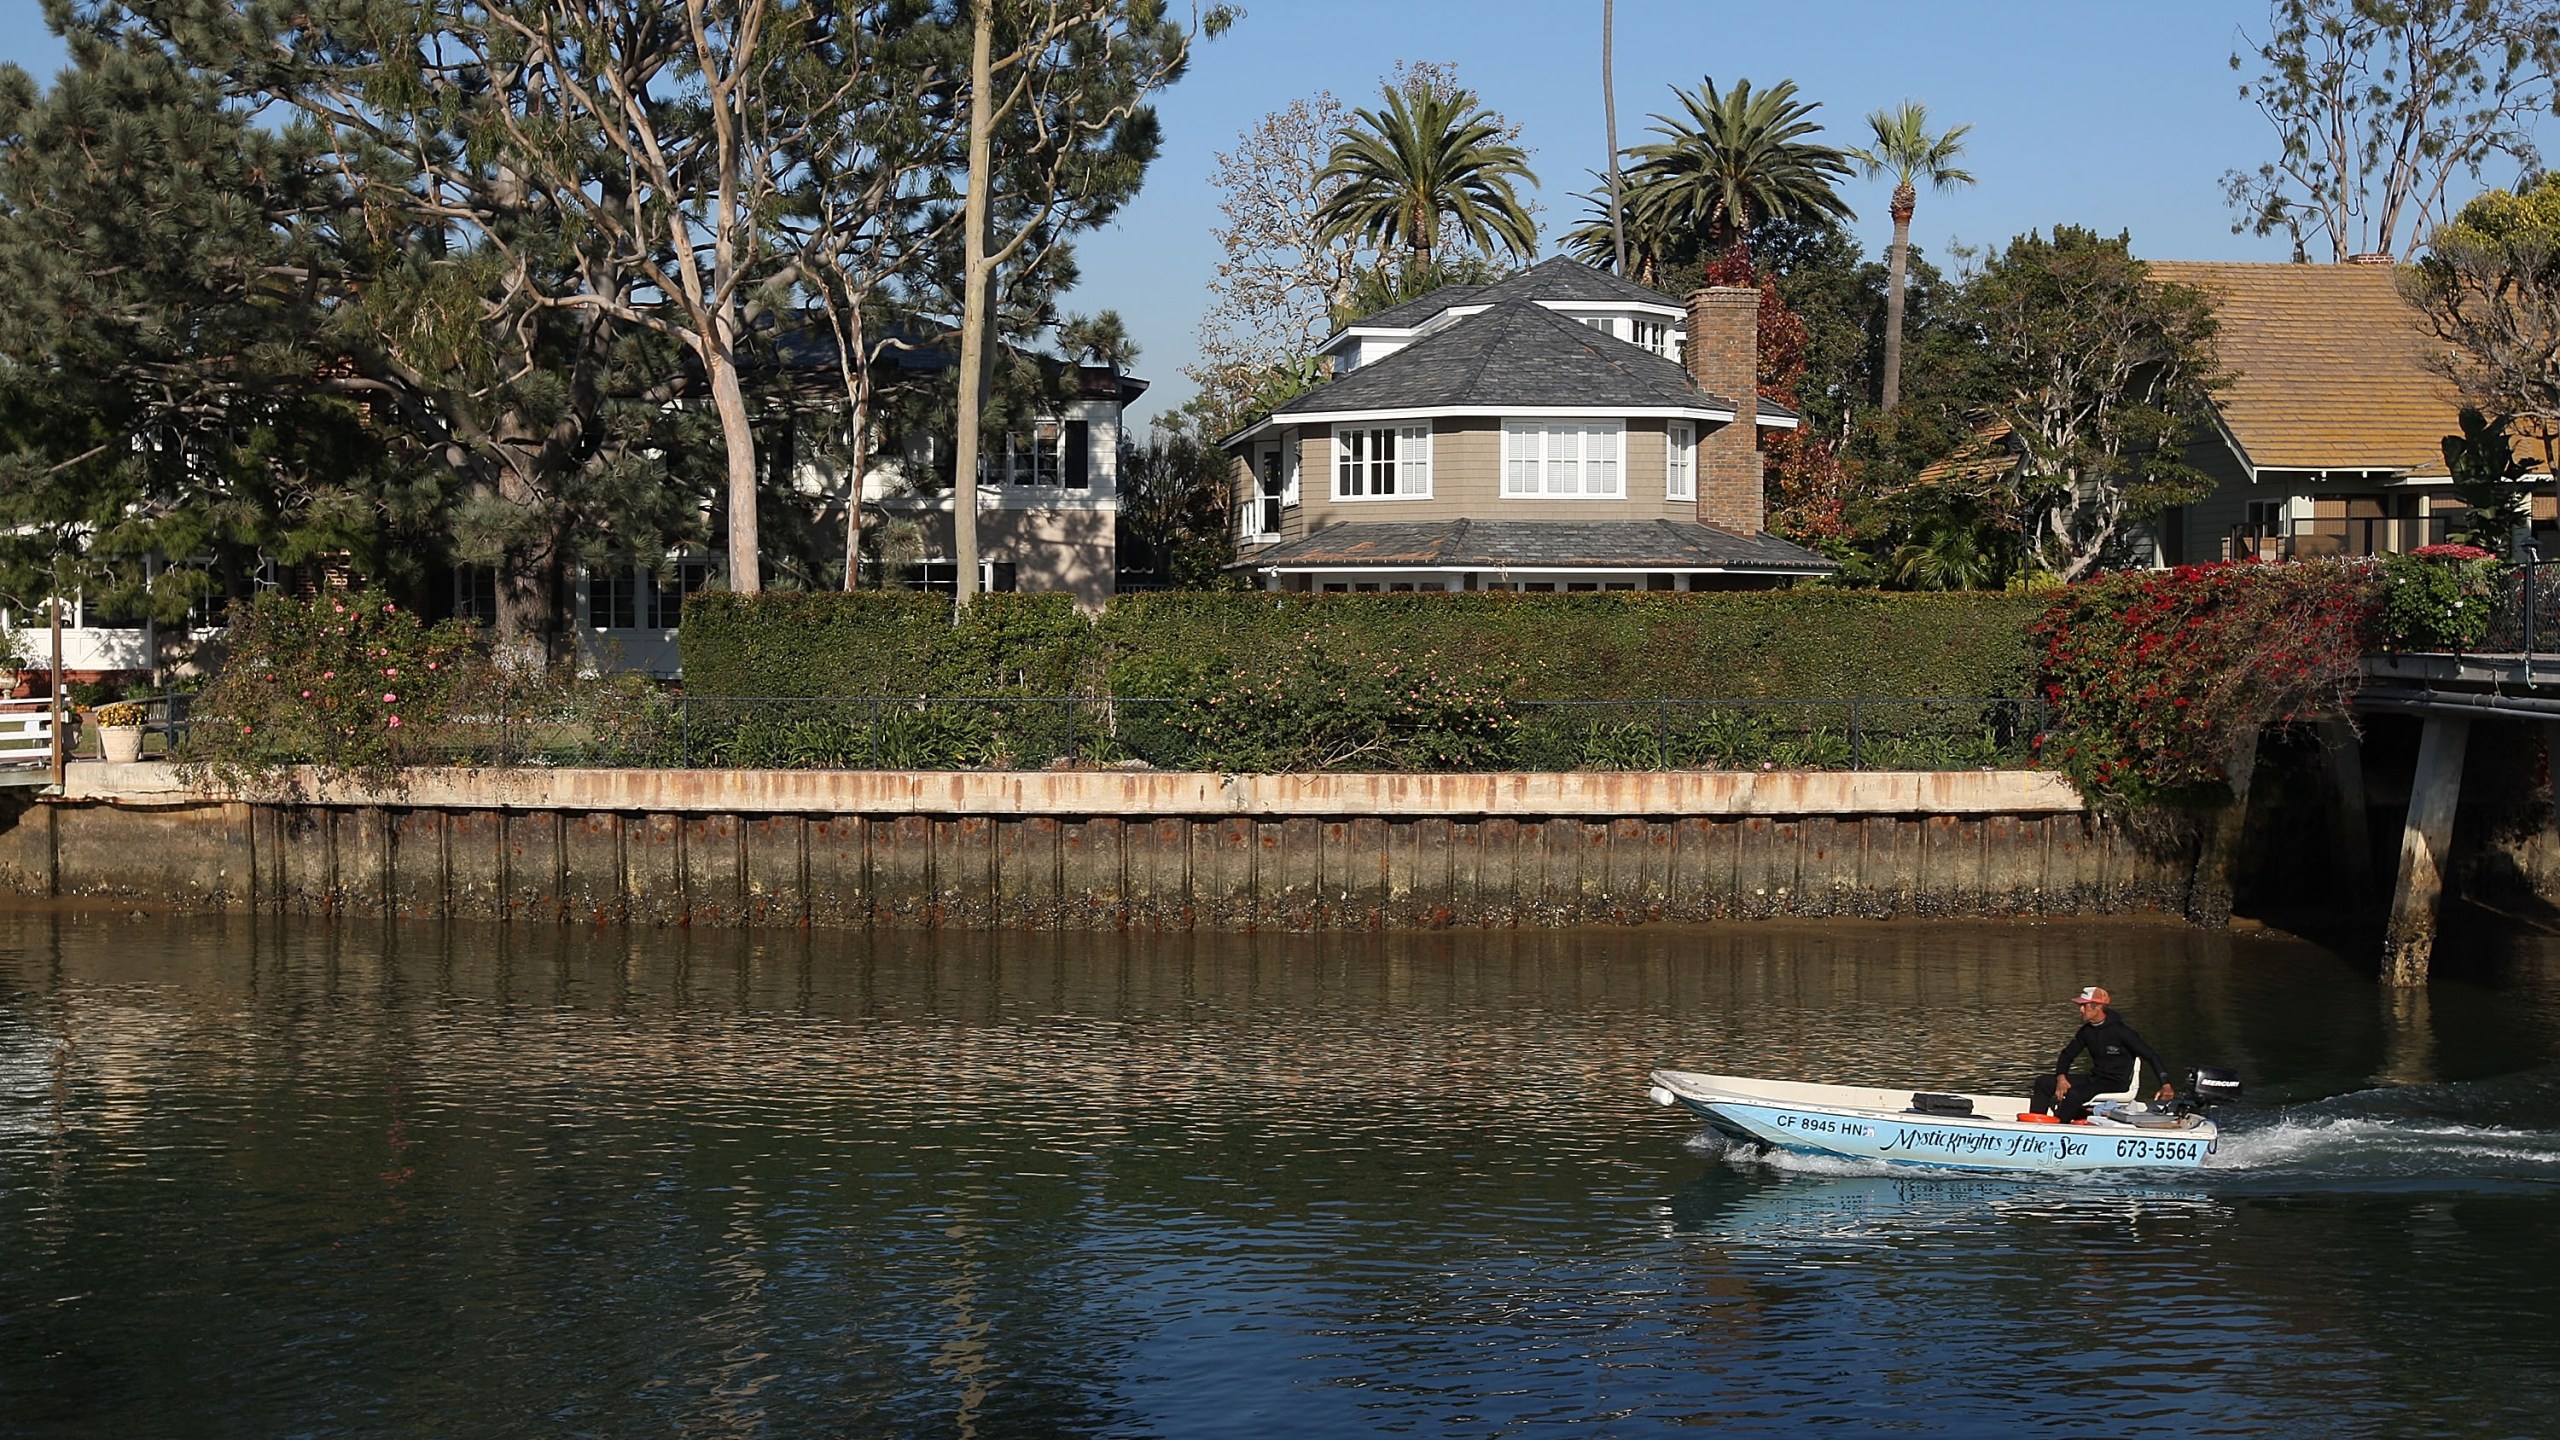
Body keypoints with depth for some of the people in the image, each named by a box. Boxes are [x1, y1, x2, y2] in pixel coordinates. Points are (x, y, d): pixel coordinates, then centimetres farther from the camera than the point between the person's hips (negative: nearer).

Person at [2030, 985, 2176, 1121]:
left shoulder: (2120, 1031, -16)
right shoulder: (2086, 1031, 6)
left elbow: (2151, 1056, -15)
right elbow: (2067, 1055, 13)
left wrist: (2166, 1085, -23)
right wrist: (2061, 1078, -8)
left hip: (2116, 1085, -8)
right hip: (2094, 1079, 8)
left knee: (2074, 1095, -36)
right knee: (2043, 1082, -1)